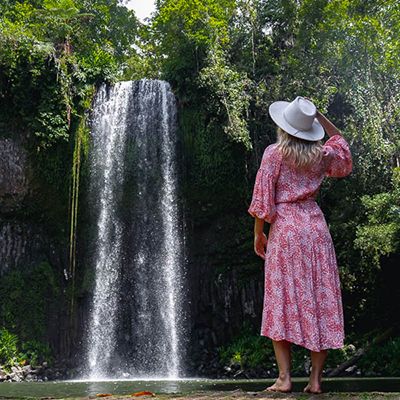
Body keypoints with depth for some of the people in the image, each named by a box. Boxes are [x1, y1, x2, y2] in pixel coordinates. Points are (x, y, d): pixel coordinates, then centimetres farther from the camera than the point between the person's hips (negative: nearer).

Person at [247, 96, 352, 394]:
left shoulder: (275, 152, -3)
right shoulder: (322, 154, 7)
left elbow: (263, 196, -7)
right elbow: (341, 143, 30)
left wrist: (258, 233, 3)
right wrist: (320, 116, 22)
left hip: (285, 230, -3)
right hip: (316, 228, 4)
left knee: (282, 302, 1)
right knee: (321, 302, 5)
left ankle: (284, 378, 0)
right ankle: (316, 379, 8)